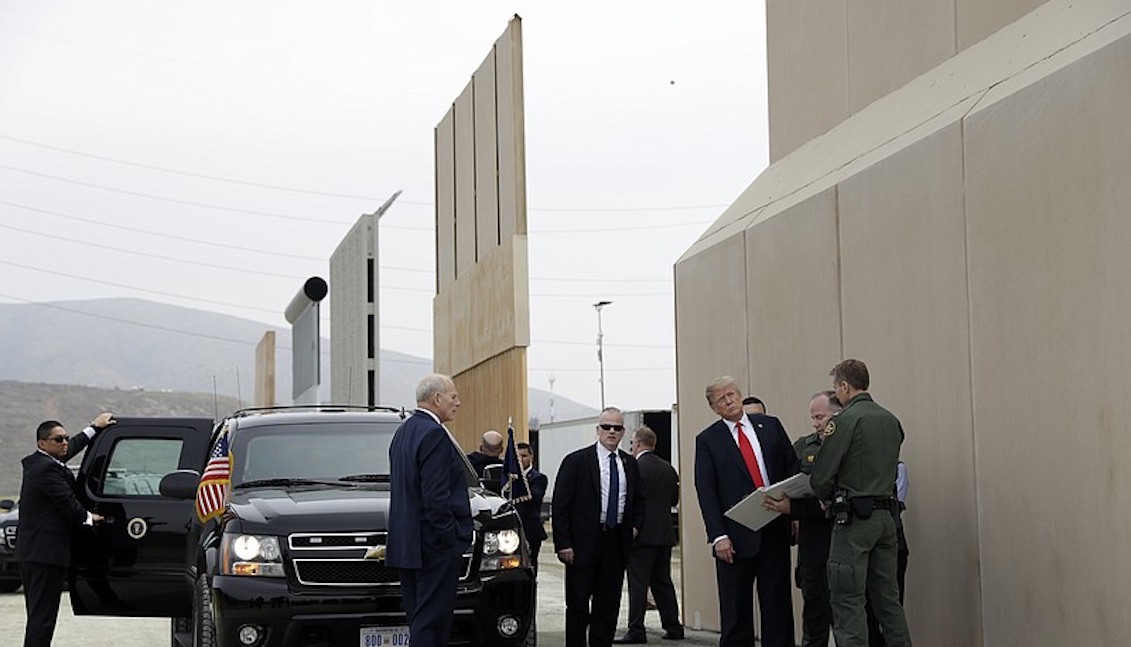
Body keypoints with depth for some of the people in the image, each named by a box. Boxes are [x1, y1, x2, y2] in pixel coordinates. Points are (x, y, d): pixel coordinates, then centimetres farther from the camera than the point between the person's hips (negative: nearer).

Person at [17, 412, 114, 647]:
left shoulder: (34, 463, 15)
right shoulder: (48, 469, -16)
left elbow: (70, 449, 32)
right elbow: (67, 502, -16)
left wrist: (94, 428, 40)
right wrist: (88, 517, 4)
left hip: (29, 551, 11)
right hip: (47, 554, -11)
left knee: (37, 614, 14)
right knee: (43, 616, -10)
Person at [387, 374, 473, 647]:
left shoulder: (403, 432, 16)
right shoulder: (434, 434, -15)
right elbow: (436, 498, -21)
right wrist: (449, 537, -15)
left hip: (406, 543, 10)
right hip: (434, 544, -10)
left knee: (419, 620, 12)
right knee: (430, 624, -8)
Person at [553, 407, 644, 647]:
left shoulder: (629, 463, 11)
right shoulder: (576, 461, -5)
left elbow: (639, 499, 26)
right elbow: (560, 506, -7)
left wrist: (635, 524, 8)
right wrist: (563, 544, -13)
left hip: (616, 542, 4)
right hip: (584, 543, -4)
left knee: (608, 605, 7)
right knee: (578, 605, 0)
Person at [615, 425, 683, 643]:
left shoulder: (635, 468, -13)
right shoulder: (668, 468, 9)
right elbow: (674, 499, 16)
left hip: (642, 535, -7)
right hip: (665, 534, 7)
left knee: (638, 583, -4)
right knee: (662, 581, 13)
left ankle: (636, 630, -5)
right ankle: (673, 627, 14)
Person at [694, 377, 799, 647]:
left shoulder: (770, 425, 10)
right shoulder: (707, 440, 3)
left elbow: (793, 465, 11)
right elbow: (705, 492, -3)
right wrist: (718, 536, -13)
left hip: (774, 530, 2)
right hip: (736, 536, -2)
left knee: (777, 603, 5)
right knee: (735, 609, 3)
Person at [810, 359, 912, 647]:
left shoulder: (846, 419, -11)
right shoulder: (891, 420, 12)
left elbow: (821, 476, -11)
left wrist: (829, 497, 9)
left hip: (855, 516, -7)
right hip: (886, 515, 7)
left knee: (848, 601, -4)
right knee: (887, 597, 12)